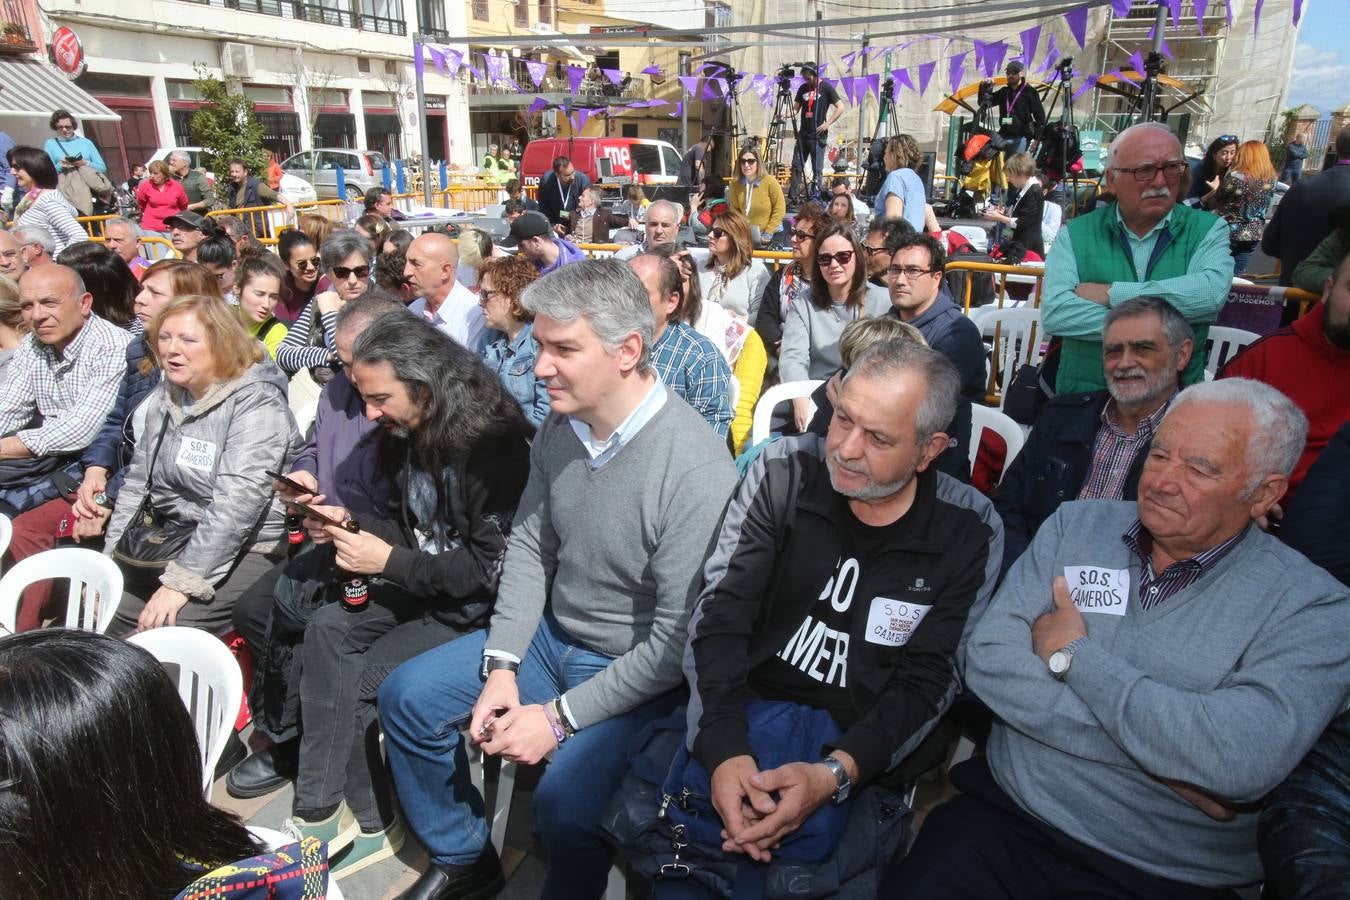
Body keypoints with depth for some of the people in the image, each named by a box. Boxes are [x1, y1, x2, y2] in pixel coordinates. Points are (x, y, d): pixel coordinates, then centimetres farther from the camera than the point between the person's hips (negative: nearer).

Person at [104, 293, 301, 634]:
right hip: (170, 540, 8)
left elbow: (235, 507, -23)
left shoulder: (256, 405, -16)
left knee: (162, 629, -25)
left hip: (243, 552, -8)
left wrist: (180, 582, -25)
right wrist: (110, 560, 6)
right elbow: (137, 481, 15)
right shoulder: (164, 396, 11)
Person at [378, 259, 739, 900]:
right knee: (405, 697, 7)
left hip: (638, 673, -7)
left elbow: (681, 638, -25)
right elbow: (529, 546, 5)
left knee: (564, 802, -29)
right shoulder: (559, 427, -4)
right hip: (551, 636, 7)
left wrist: (560, 717, -20)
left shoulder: (696, 468, -28)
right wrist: (501, 667, -5)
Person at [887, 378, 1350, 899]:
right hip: (1002, 819, 2)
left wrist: (1073, 655, -11)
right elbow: (988, 660, -7)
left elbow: (1240, 760, -21)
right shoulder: (1077, 525, 4)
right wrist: (1159, 754, -12)